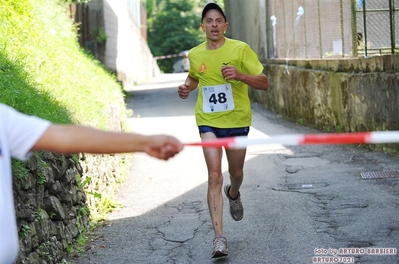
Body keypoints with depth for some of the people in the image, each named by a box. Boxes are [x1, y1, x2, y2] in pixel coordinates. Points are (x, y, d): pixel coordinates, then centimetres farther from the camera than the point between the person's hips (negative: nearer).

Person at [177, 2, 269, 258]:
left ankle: (233, 194, 55)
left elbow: (264, 83, -11)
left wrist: (240, 75, -28)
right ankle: (219, 237, -13)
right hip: (208, 121, 1)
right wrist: (186, 88, 0)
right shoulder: (195, 55, 0)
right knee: (214, 176, -13)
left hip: (237, 120, 0)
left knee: (236, 173, 16)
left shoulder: (240, 49, -11)